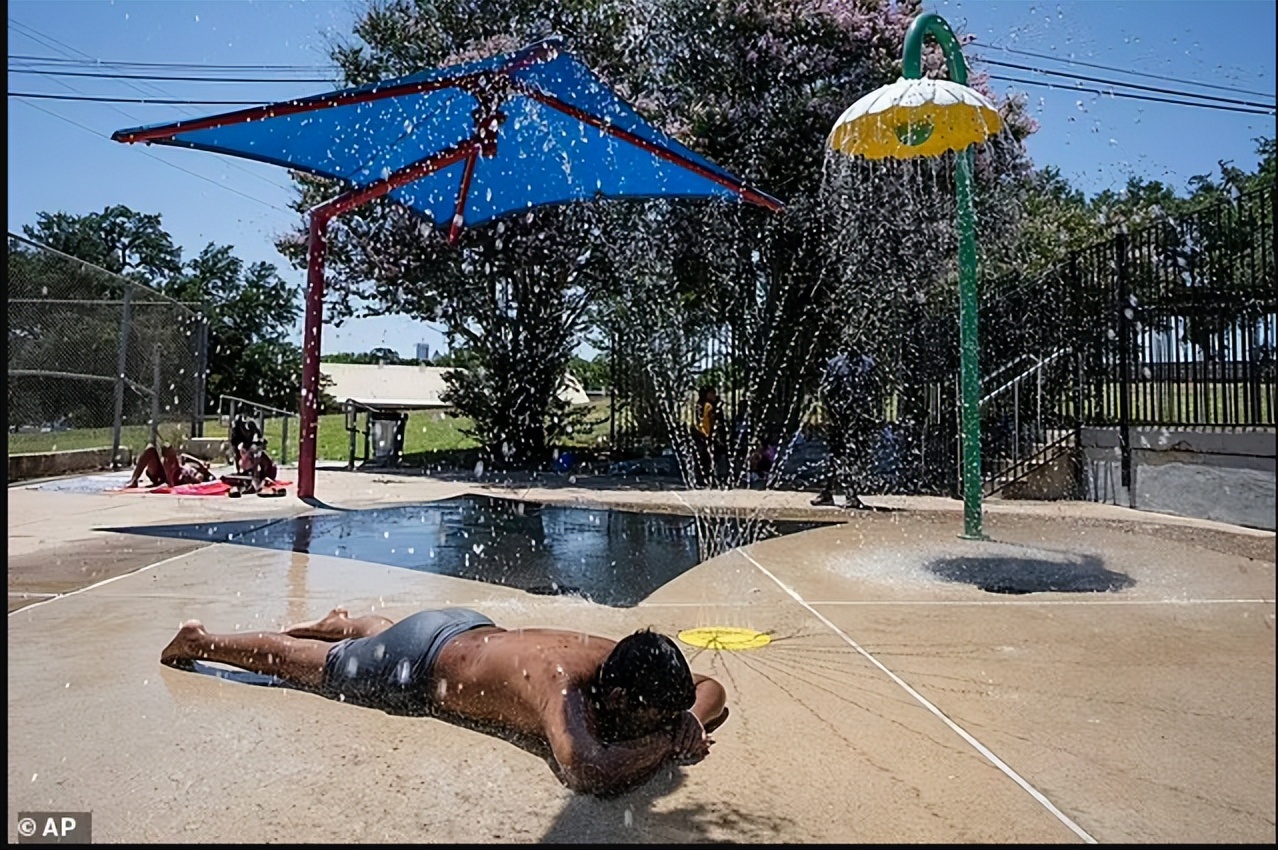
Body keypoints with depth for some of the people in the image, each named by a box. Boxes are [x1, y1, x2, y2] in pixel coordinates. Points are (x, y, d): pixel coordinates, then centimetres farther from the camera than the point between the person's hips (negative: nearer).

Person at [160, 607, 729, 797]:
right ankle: (198, 639, 42)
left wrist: (689, 721, -28)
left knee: (383, 633, 39)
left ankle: (339, 623, 66)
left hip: (469, 629, 6)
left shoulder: (623, 661, -21)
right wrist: (663, 742, -42)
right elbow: (584, 772, -59)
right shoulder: (566, 685, -42)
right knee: (293, 661, 19)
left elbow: (711, 691, -6)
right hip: (417, 667, -5)